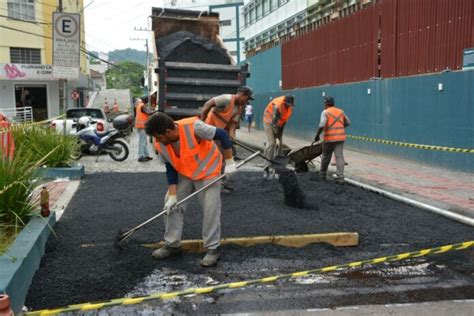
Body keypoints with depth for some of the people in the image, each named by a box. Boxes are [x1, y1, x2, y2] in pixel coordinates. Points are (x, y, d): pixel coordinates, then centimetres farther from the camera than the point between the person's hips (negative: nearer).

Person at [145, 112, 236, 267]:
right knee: (171, 203, 1)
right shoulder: (160, 145, -18)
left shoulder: (194, 127, -36)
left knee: (210, 208, -9)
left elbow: (222, 135, -24)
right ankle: (172, 244, 14)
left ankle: (212, 249, 4)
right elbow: (171, 169, -6)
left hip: (208, 171, -5)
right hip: (184, 173, 5)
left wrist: (229, 162, -18)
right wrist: (172, 195, -11)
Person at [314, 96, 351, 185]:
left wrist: (317, 135, -8)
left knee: (326, 156, 13)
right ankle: (340, 177, -10)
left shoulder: (325, 112, -4)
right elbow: (348, 122, 20)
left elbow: (322, 125, -18)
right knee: (339, 156, -2)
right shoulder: (340, 111, 12)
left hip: (329, 138, -3)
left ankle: (323, 174, 29)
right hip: (340, 137, 4)